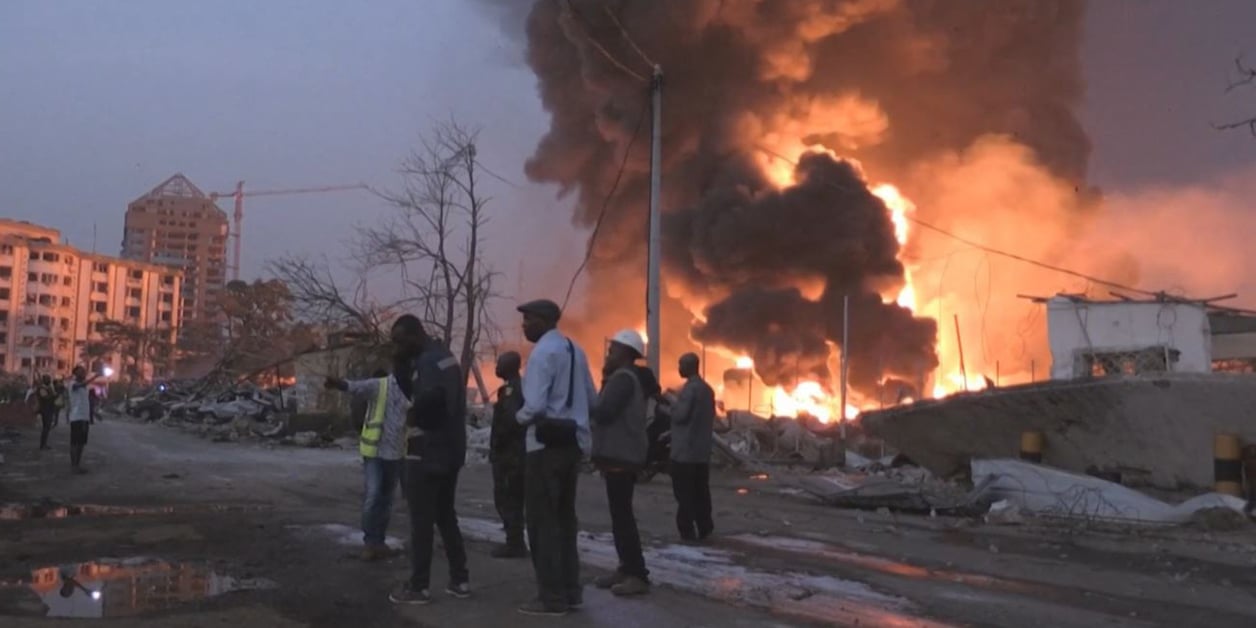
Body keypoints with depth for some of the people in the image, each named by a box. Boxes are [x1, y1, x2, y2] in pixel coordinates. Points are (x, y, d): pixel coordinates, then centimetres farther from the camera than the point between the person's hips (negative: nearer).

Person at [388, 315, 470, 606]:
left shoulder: (429, 361, -17)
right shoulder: (442, 355, 15)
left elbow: (430, 396, -33)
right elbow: (408, 386, 18)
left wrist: (413, 416, -14)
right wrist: (402, 360, 4)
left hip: (428, 452, -10)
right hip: (450, 450, 10)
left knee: (421, 519, -1)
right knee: (445, 515, 15)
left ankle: (418, 586, 5)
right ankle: (460, 580, 18)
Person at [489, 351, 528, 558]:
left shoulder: (510, 389, -15)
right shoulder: (523, 387, 14)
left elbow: (510, 420, -27)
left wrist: (496, 443, -16)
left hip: (507, 453, -10)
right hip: (519, 452, 10)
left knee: (505, 499, -4)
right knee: (514, 499, 14)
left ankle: (515, 544, -3)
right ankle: (516, 542, 19)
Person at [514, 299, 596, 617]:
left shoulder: (543, 352, -14)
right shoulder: (575, 349, 11)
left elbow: (534, 406, -22)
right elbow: (590, 398, 15)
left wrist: (520, 416, -3)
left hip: (547, 444, -8)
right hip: (574, 442, 9)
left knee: (542, 521, 0)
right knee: (565, 518, 16)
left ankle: (552, 597, 4)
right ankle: (571, 591, 22)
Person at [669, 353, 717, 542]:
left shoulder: (689, 388, -15)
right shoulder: (707, 388, 14)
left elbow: (680, 415, -19)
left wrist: (670, 407, 0)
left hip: (685, 450, -8)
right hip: (702, 450, 8)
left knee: (684, 492, -3)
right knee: (700, 491, 12)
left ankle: (687, 531, -3)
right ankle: (704, 528, 14)